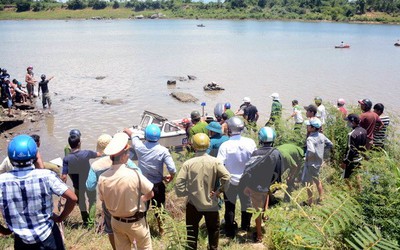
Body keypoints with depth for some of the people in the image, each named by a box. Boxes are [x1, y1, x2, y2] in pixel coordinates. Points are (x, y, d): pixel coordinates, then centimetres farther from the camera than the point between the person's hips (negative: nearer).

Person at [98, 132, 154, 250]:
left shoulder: (102, 178, -17)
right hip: (135, 222, -4)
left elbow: (103, 200, 0)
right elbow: (150, 194, -14)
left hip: (116, 221, 4)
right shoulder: (133, 175, -29)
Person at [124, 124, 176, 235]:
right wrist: (170, 177, -2)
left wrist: (129, 132, 31)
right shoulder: (163, 150, -20)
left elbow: (133, 137, 9)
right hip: (158, 185, -1)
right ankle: (161, 230, 38)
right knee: (159, 208, 20)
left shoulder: (139, 146, -15)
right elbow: (172, 169, -24)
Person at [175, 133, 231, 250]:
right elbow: (226, 176, -20)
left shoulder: (188, 163, -10)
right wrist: (219, 191, -9)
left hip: (193, 203, 0)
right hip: (211, 202, 1)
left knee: (192, 230, 12)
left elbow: (179, 182, -15)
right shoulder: (215, 162, -9)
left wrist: (184, 192, 0)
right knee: (213, 229, 21)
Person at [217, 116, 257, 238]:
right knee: (246, 203, 23)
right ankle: (246, 227, 42)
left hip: (230, 181, -2)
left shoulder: (225, 145, -22)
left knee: (230, 206, 16)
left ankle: (230, 231, 27)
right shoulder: (250, 142, -15)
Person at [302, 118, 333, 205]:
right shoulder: (321, 135, -4)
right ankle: (320, 197, 40)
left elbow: (311, 151, -39)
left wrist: (307, 156, -20)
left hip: (311, 163, -7)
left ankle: (310, 202, 21)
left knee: (308, 182, 9)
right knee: (317, 180, 27)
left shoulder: (310, 138, -26)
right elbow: (330, 145, 7)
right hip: (319, 162, 8)